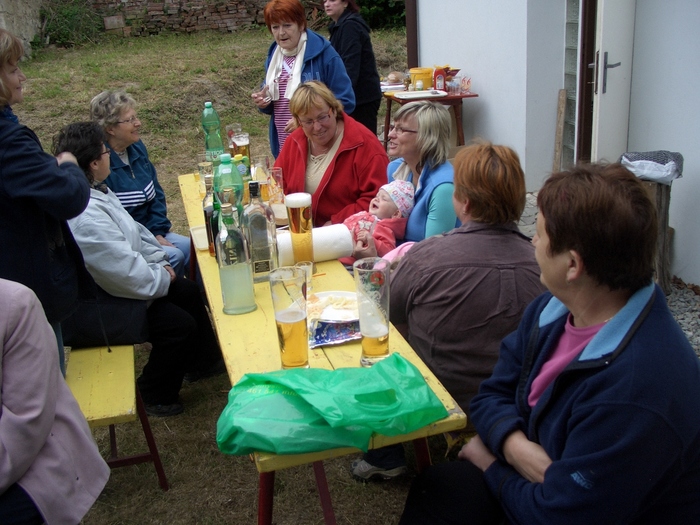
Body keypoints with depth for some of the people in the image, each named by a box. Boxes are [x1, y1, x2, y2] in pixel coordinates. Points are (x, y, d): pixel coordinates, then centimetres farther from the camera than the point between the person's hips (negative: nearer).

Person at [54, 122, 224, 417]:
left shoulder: (95, 190, -1)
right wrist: (163, 277, -15)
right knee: (179, 325, -12)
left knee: (188, 292, 13)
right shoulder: (85, 218, -35)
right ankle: (155, 397, 11)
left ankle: (205, 363, 34)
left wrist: (160, 261, 3)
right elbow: (127, 274, -32)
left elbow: (133, 230, 12)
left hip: (123, 280, 11)